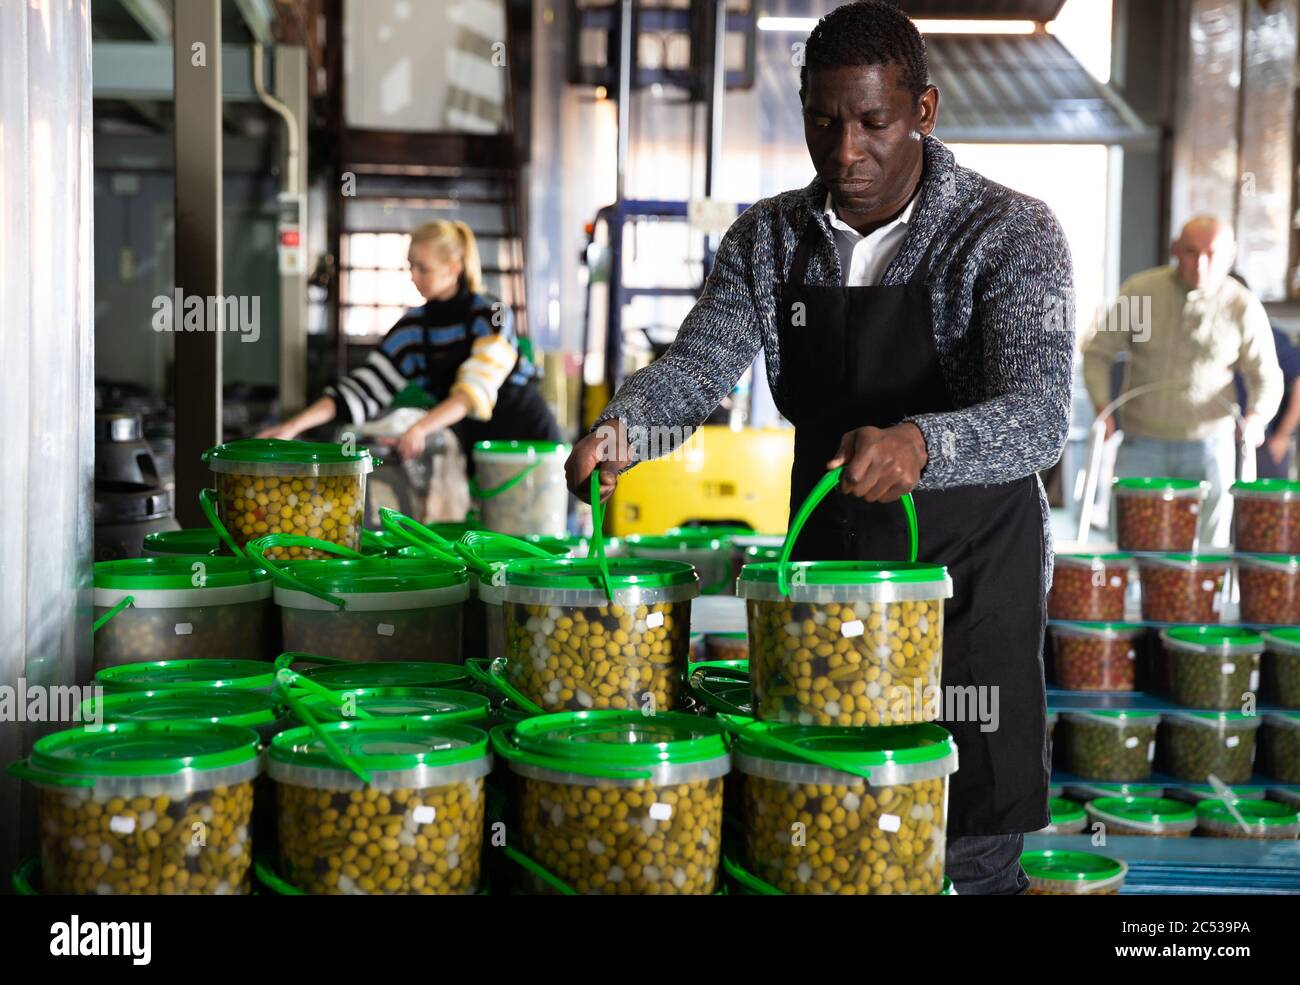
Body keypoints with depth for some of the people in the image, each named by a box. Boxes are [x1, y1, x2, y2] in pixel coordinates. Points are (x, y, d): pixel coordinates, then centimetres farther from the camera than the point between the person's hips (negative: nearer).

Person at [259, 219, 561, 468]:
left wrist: (421, 427, -41)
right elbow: (364, 386, -6)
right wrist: (295, 424, -17)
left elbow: (477, 388, -27)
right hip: (474, 446, 4)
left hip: (528, 436, -4)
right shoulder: (414, 326, 0)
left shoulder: (492, 314, -14)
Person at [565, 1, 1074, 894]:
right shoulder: (770, 238, 2)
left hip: (968, 579, -4)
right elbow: (698, 364, -5)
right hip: (825, 566, 4)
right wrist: (620, 428, -28)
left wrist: (919, 443, -46)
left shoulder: (1011, 233, -13)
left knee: (969, 861, 1)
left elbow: (1041, 418, -25)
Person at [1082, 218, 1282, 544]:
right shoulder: (1140, 290, -5)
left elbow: (1267, 378, 5)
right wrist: (1102, 407, -11)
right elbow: (1097, 352, 3)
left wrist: (1257, 417, -15)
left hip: (1209, 445, 0)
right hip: (1141, 442, 0)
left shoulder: (1243, 309, -4)